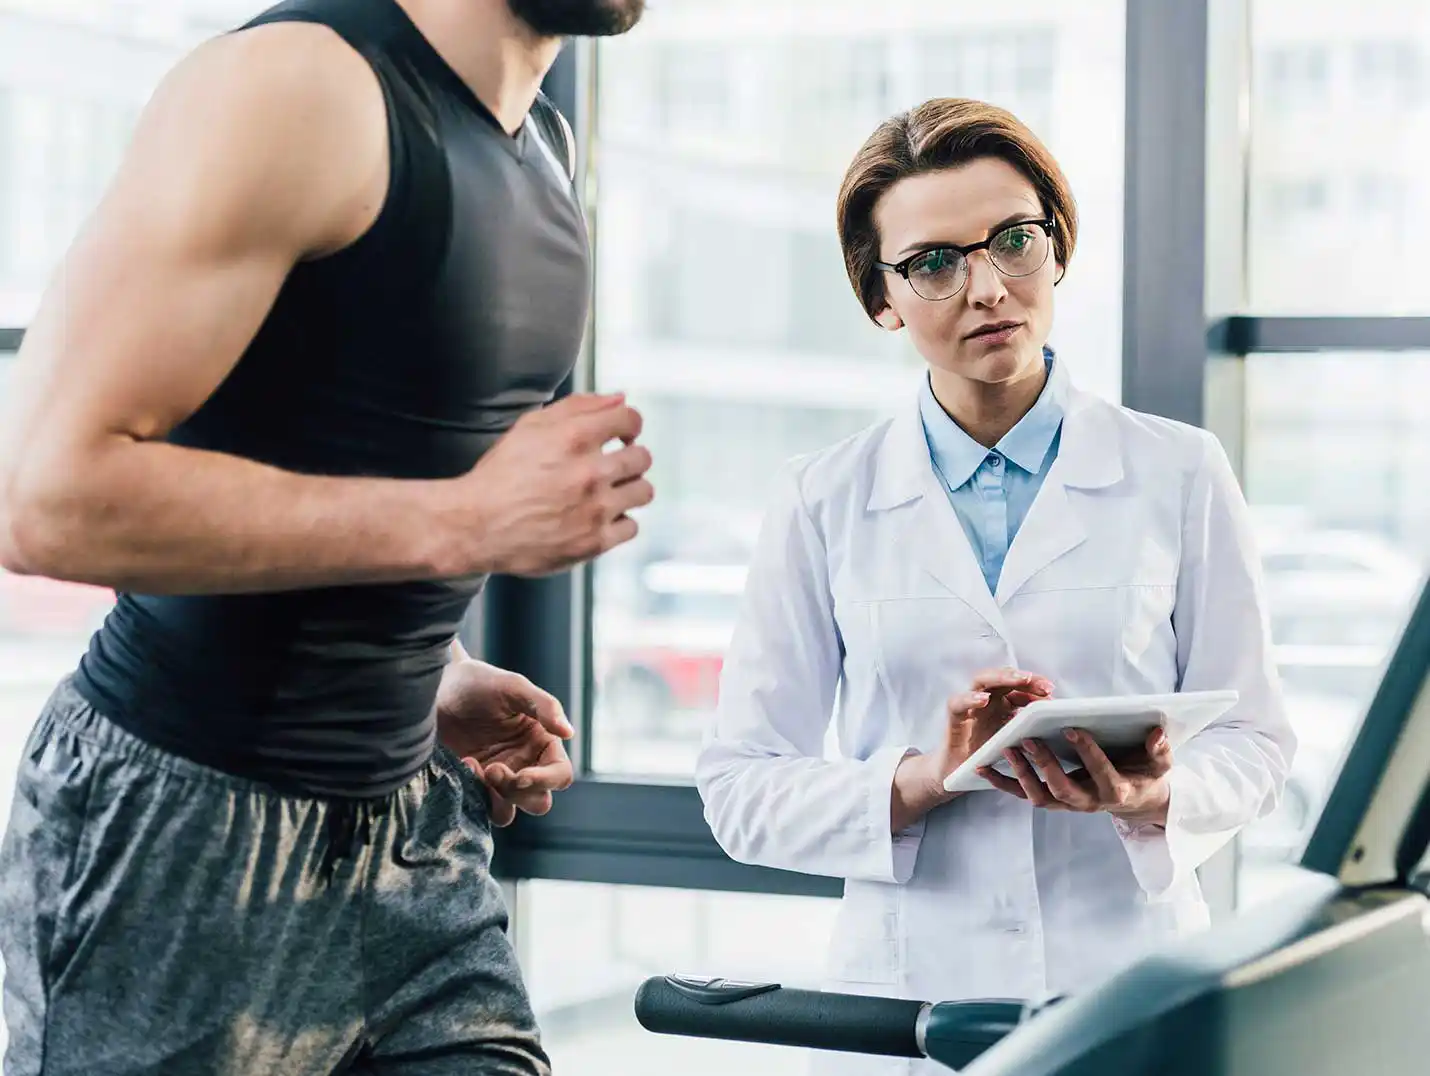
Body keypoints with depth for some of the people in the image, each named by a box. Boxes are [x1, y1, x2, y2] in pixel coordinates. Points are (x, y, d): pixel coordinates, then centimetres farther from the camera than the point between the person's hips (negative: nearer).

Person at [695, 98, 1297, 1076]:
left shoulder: (1179, 474, 7)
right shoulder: (823, 505, 6)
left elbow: (1254, 739, 8)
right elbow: (741, 787, 3)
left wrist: (1156, 800, -12)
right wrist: (925, 778, -12)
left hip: (1133, 986, 0)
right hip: (908, 991, 0)